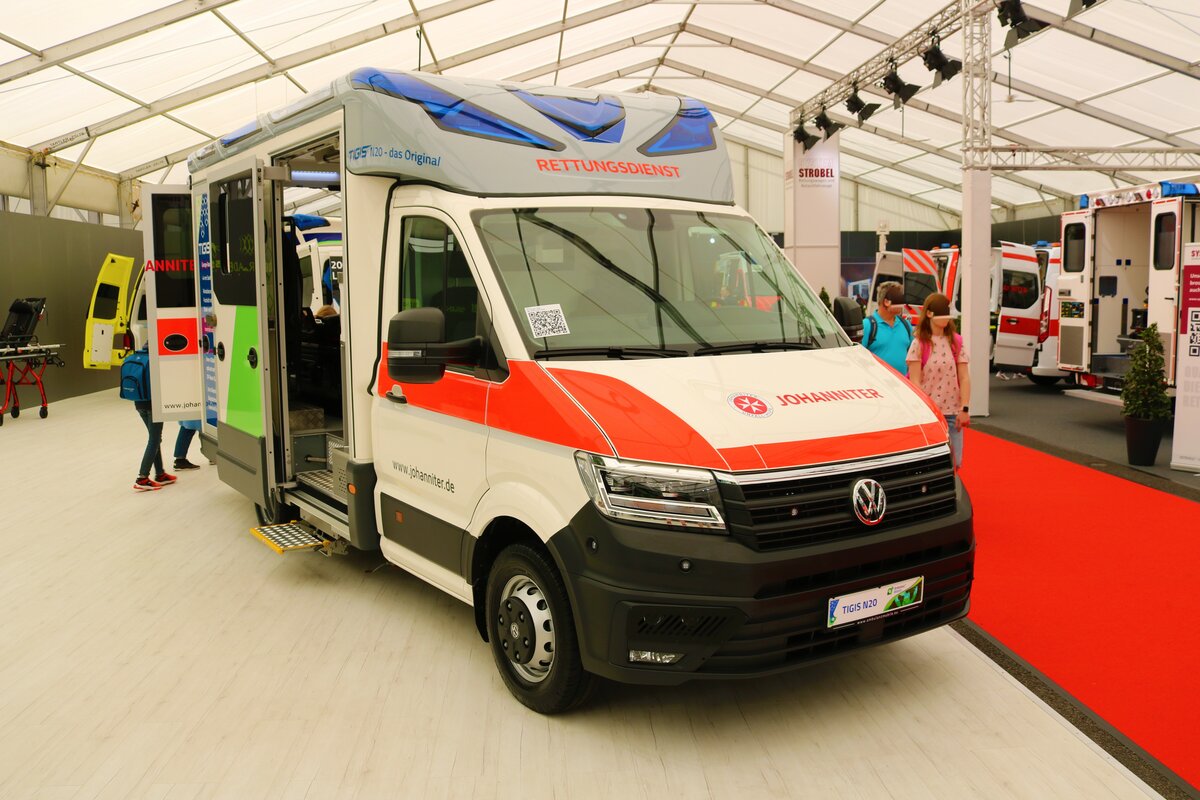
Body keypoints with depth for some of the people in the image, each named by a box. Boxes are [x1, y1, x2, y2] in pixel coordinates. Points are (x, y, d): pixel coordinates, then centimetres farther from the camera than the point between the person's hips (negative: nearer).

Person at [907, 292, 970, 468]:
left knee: (954, 463, 0)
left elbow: (964, 378, 3)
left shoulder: (956, 341, 6)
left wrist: (964, 409, -6)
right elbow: (914, 381, -7)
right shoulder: (919, 344, -3)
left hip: (952, 413, 3)